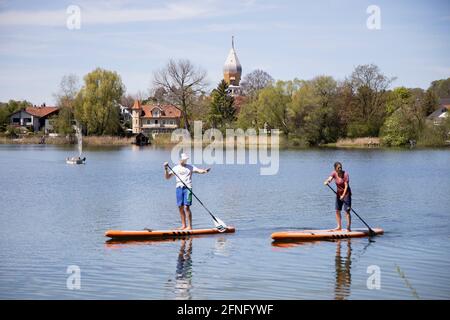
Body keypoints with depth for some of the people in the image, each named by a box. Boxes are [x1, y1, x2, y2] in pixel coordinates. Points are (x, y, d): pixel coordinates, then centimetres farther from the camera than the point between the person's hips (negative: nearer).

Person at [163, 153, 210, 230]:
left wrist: (204, 171, -28)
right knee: (180, 208, 5)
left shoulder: (190, 167, 6)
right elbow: (167, 177, 12)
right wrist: (166, 169, -3)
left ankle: (190, 226, -9)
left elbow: (199, 170, -7)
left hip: (187, 188, -4)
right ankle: (183, 225, 14)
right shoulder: (176, 168, 13)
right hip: (179, 188, 4)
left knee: (186, 207, -11)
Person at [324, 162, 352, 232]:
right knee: (337, 210, 9)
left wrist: (343, 195, -26)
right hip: (339, 193, 6)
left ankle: (349, 227, -9)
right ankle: (339, 227, 21)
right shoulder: (334, 173, -3)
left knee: (347, 211, -11)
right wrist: (327, 181, -43)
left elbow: (346, 185, -20)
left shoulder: (345, 174, -18)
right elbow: (330, 178, -19)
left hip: (346, 193, -6)